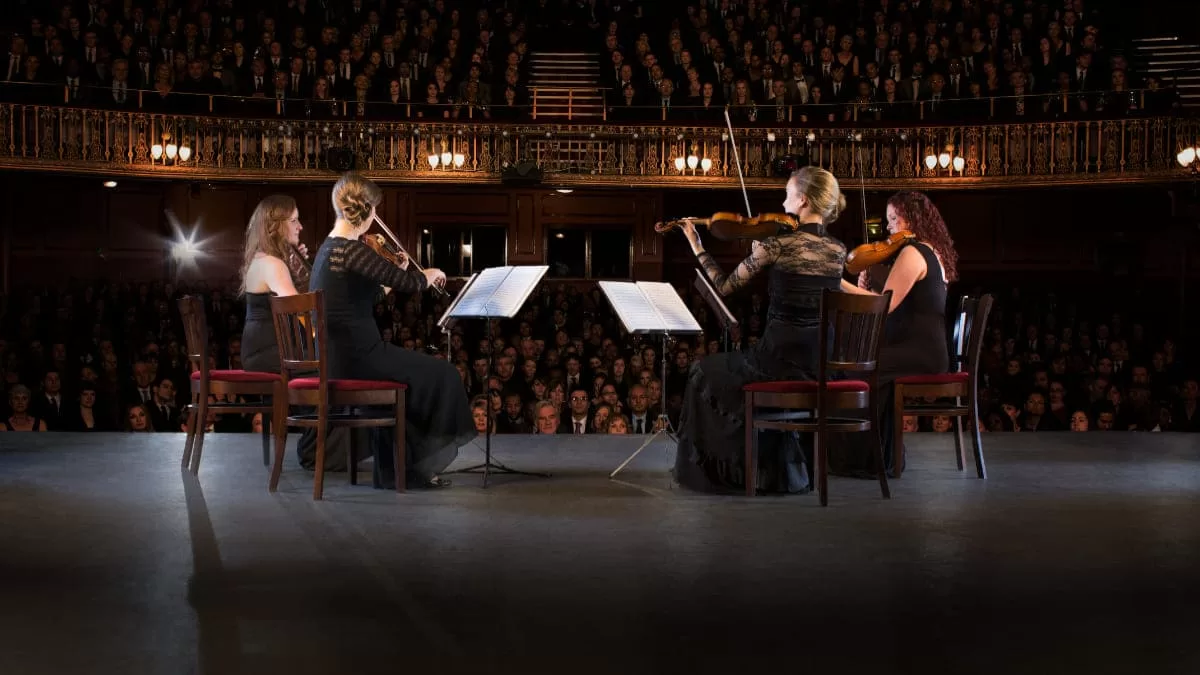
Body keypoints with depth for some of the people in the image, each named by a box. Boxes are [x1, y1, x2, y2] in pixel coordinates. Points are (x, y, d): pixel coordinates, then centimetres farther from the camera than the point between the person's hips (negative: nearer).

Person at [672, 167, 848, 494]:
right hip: (825, 366, 6)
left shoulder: (777, 245, -12)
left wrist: (696, 245, 10)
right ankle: (777, 468, 40)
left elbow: (723, 286, -2)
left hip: (781, 360, -6)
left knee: (705, 375, 23)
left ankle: (714, 469, 29)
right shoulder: (839, 251, 4)